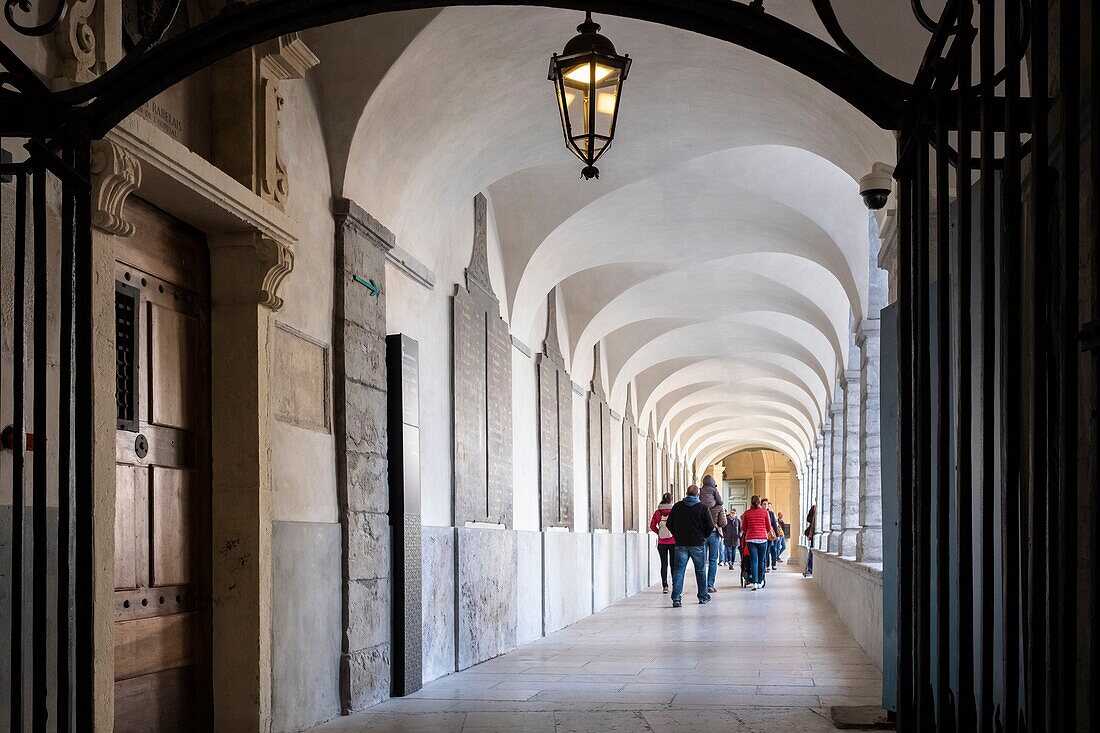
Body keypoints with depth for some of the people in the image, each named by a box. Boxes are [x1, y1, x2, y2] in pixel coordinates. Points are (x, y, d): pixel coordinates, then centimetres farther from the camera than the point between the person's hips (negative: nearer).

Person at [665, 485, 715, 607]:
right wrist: (704, 537, 11)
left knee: (678, 570, 1)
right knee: (700, 570, 12)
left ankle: (676, 598, -9)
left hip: (680, 544, 1)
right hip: (698, 544, -1)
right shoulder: (702, 507, -5)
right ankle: (703, 596, 20)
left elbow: (669, 524, 5)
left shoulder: (677, 506, 2)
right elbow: (710, 526, -6)